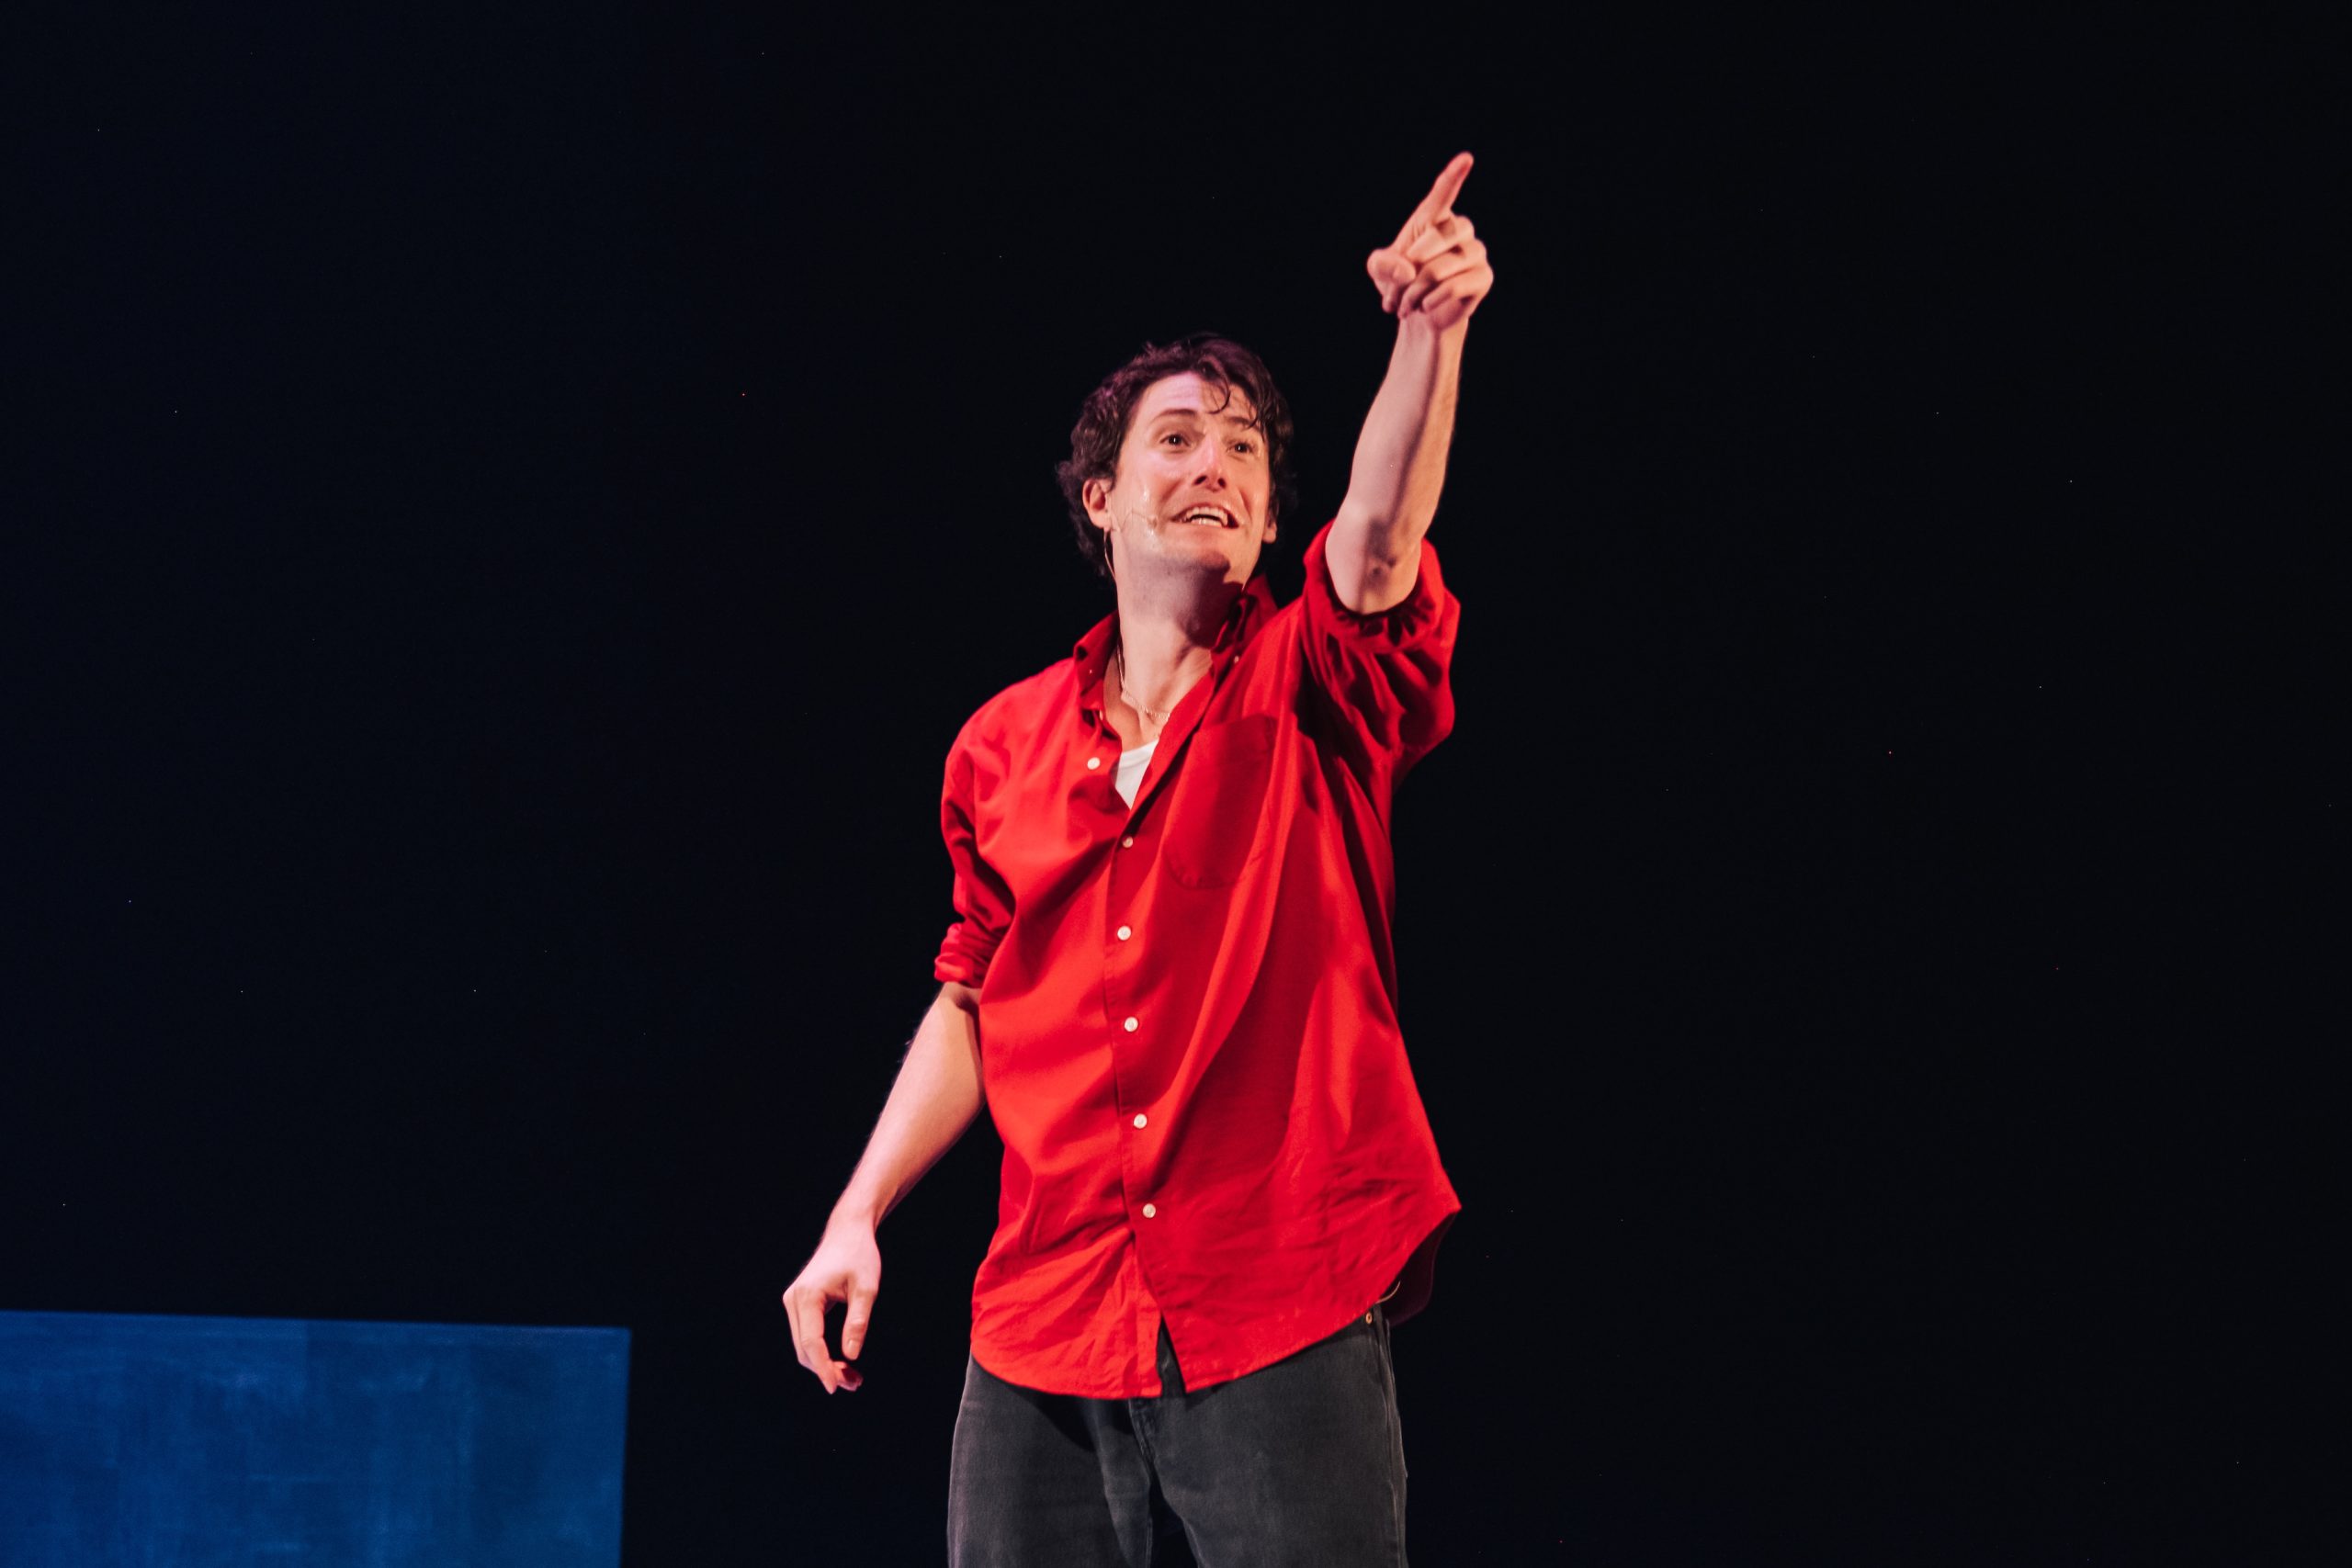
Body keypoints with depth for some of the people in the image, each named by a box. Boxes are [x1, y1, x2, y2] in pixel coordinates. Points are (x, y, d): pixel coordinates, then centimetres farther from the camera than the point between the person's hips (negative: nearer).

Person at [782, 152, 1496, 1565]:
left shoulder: (1309, 691, 2)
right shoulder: (1005, 744, 12)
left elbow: (1380, 534, -19)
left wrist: (1433, 332, -34)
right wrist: (860, 1212, 13)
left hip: (1283, 1336, -3)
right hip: (1042, 1347, 4)